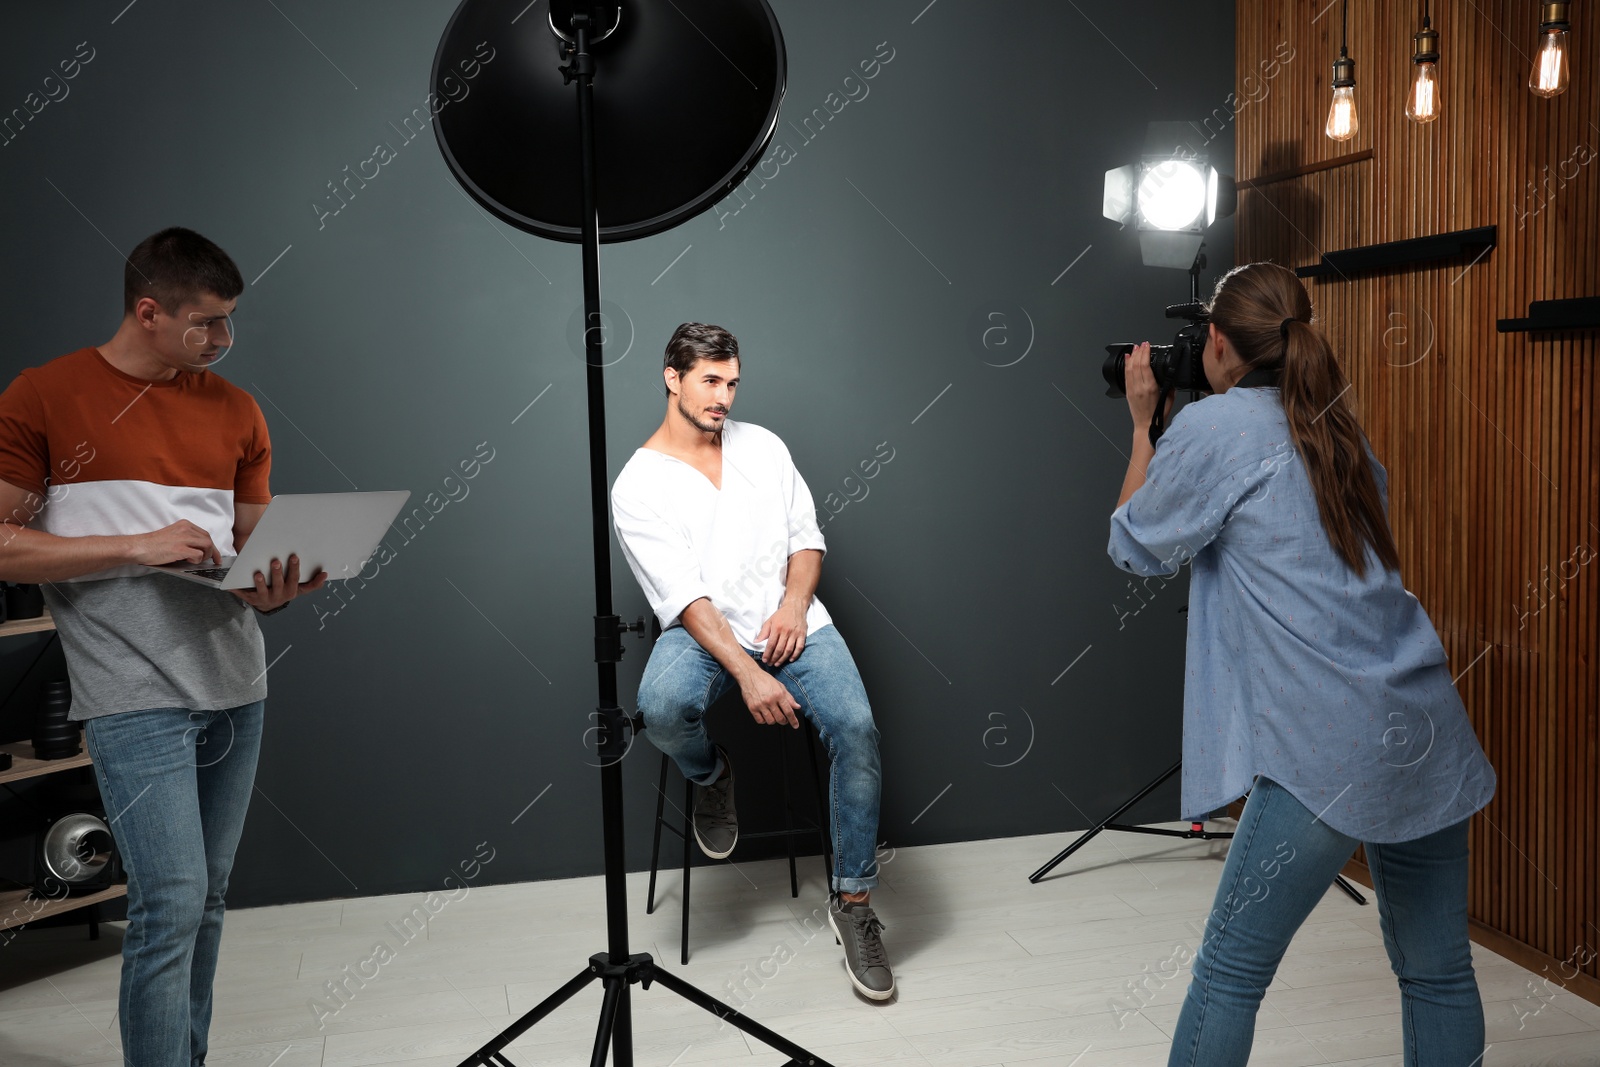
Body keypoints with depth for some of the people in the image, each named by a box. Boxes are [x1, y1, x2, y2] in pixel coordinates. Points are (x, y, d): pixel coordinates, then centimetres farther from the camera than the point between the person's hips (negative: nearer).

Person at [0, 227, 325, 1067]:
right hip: (136, 690, -5)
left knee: (208, 899, 13)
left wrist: (270, 589, -7)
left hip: (234, 679, 5)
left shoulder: (235, 411, 12)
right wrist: (139, 546, -16)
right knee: (171, 903, -10)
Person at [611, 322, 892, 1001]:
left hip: (790, 623, 3)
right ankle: (710, 778, 4)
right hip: (702, 633, -2)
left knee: (856, 728, -23)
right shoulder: (638, 487, -5)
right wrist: (748, 675, -25)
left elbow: (806, 537, 12)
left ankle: (853, 901, -6)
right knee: (663, 709, -36)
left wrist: (794, 602, -10)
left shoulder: (762, 446, 9)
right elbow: (685, 599, -14)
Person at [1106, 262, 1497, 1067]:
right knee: (1438, 972, 14)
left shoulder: (1214, 428, -5)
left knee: (1229, 971, 4)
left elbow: (1137, 549, 7)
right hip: (1432, 738, 8)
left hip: (1335, 748, -7)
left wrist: (1142, 423, 15)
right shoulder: (1336, 429, 16)